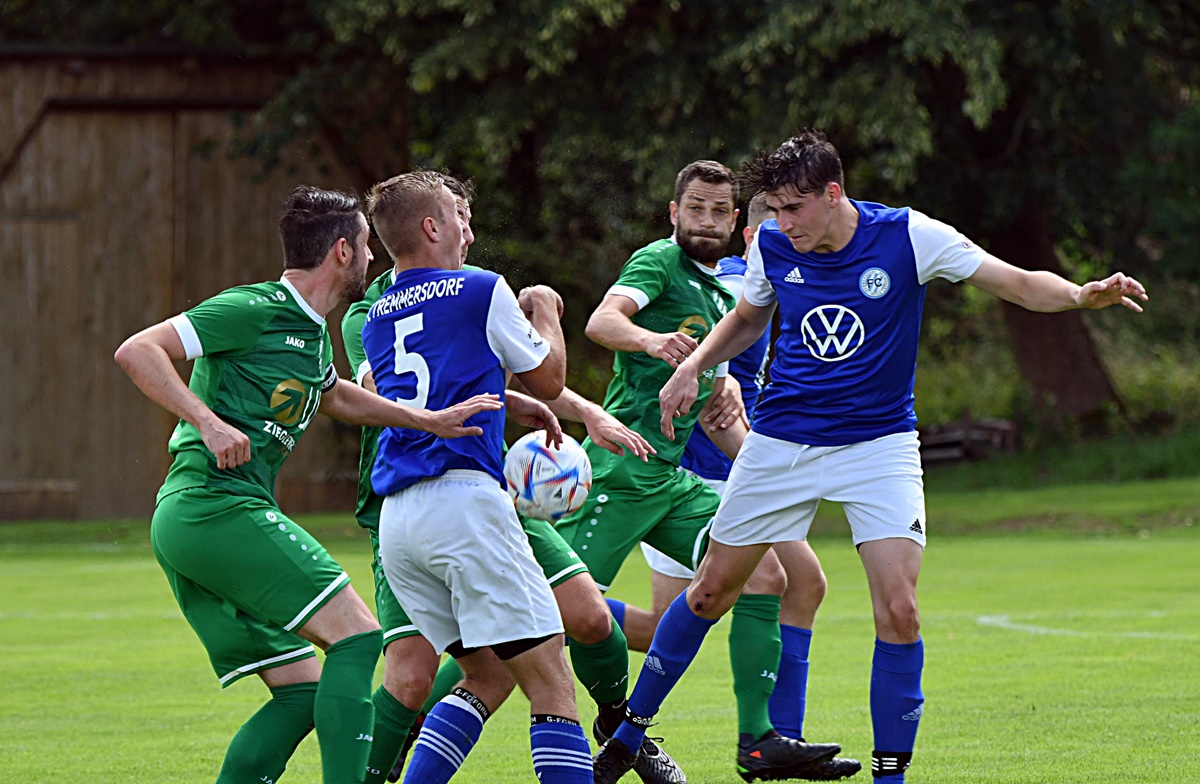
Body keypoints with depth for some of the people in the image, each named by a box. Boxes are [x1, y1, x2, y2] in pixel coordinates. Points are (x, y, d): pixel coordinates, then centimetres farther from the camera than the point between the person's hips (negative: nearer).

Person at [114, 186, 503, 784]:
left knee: (303, 690, 6)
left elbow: (334, 397, 41)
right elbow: (136, 352, -14)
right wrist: (208, 422, -23)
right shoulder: (253, 310, -9)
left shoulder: (312, 332, 19)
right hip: (220, 505, -10)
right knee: (356, 636, -14)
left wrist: (429, 420, 34)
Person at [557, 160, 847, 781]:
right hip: (623, 468, -8)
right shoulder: (659, 262, -3)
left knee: (764, 576, -3)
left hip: (672, 478, 8)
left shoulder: (722, 299, 22)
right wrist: (650, 339, -44)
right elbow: (601, 321, -24)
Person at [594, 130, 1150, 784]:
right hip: (781, 440, 2)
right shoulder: (771, 246, -5)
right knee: (712, 590, 9)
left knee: (898, 612, -15)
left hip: (878, 442, -2)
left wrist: (1081, 294, -35)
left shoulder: (906, 237, -15)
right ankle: (628, 731, 26)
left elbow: (1020, 285, -16)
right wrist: (691, 367, 0)